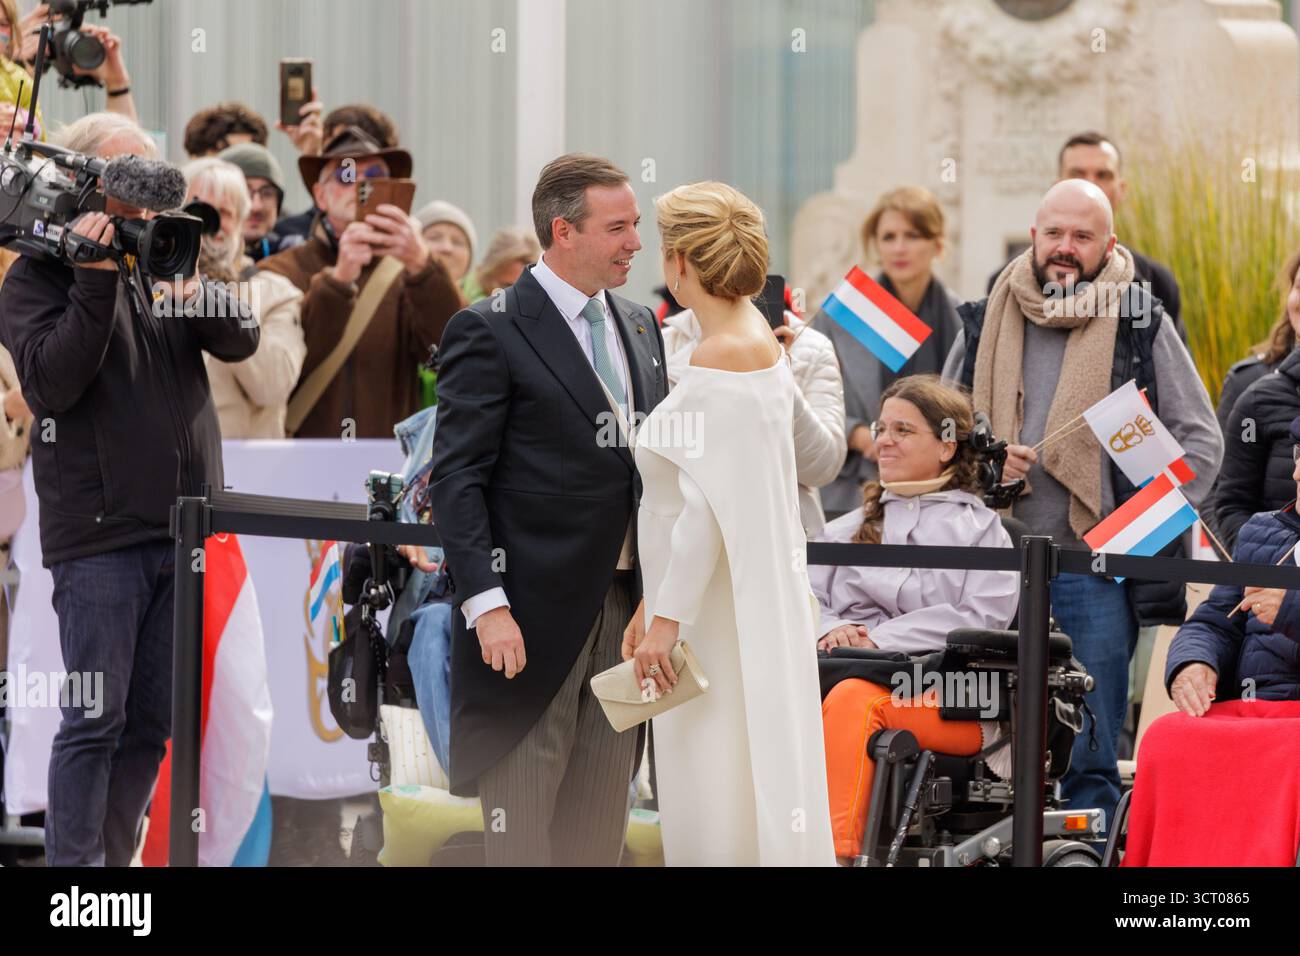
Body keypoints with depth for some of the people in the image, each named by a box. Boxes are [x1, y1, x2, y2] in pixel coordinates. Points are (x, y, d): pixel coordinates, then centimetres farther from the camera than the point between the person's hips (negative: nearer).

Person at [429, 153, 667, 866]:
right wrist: (486, 603, -20)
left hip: (625, 610, 7)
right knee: (522, 825, -3)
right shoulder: (489, 332, -8)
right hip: (532, 617, -7)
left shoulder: (639, 328, 15)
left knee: (601, 827, 9)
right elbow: (456, 479, -12)